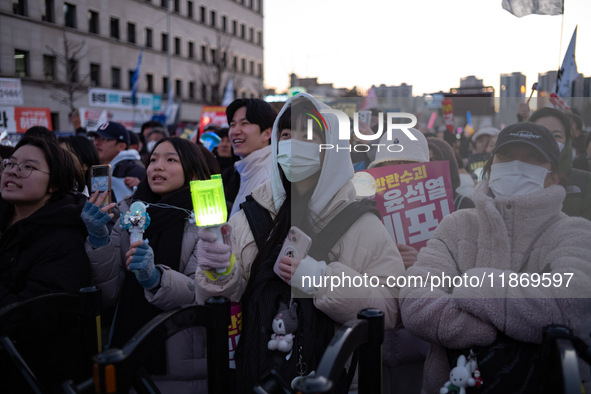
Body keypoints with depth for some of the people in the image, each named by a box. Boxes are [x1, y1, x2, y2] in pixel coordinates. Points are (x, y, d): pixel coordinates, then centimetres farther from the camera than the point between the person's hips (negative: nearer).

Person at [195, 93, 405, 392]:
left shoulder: (358, 220, 1)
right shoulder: (251, 214, 10)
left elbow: (388, 308, -6)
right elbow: (224, 298, 10)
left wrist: (322, 280, -14)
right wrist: (221, 273, -11)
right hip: (254, 365, 3)